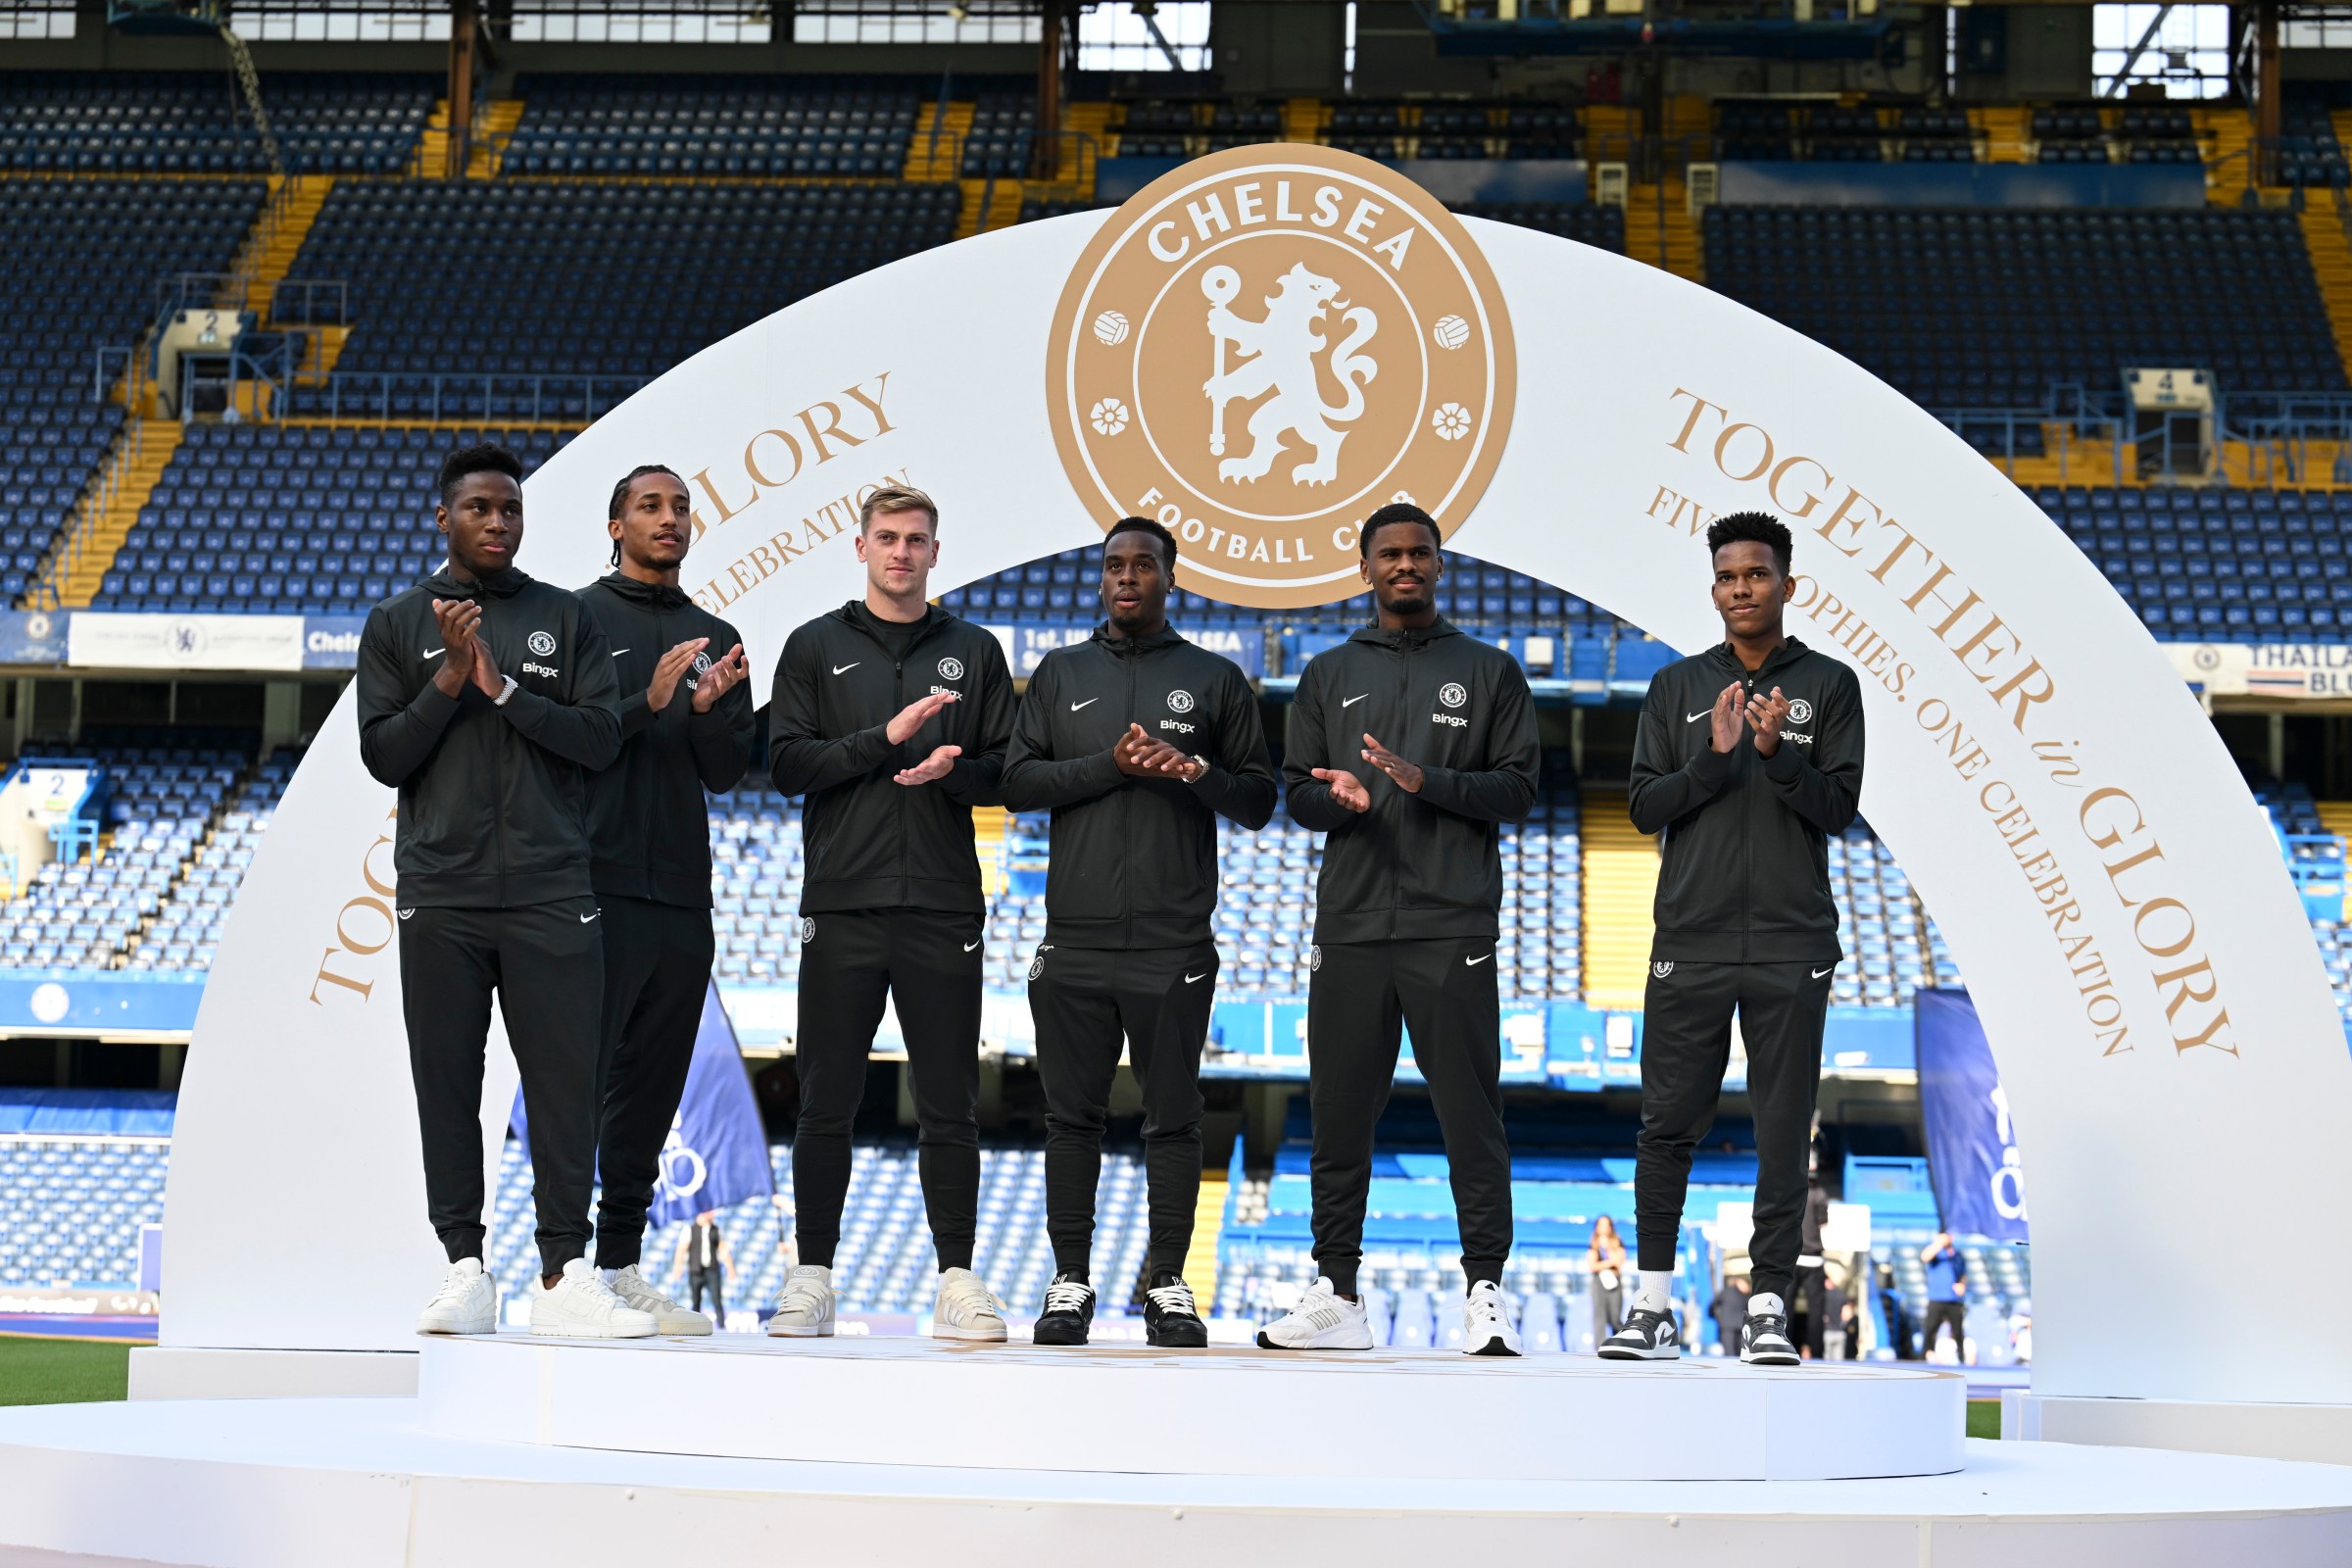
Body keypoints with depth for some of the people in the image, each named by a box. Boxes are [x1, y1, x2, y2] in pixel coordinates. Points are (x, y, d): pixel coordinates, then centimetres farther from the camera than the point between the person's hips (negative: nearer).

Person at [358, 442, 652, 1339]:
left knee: (565, 1080, -3)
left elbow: (602, 739, 1)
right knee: (446, 1085, 2)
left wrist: (504, 688, -9)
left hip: (551, 893, 0)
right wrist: (451, 678, -10)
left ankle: (565, 1273, 0)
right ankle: (465, 1269, 7)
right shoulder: (397, 626, 10)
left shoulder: (566, 620, 11)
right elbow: (383, 757, 3)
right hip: (440, 894, 0)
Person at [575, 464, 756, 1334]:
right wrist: (648, 702, -20)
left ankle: (621, 1262, 15)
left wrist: (709, 710, -9)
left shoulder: (716, 639, 16)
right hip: (598, 884, -5)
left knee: (652, 1085, 9)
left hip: (681, 893, 6)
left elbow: (727, 772, 10)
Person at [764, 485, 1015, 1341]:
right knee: (826, 1106, 2)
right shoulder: (816, 647, 8)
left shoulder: (974, 651, 12)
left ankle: (957, 1279, 9)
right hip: (843, 906, -1)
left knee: (950, 1108, 2)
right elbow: (788, 763, -2)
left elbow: (1008, 770, 9)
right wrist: (885, 738, -13)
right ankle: (812, 1277, 9)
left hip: (944, 908, 1)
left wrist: (952, 770, -12)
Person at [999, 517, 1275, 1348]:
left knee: (1173, 1118, 1)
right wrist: (1109, 765, -9)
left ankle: (1168, 1282, 8)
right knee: (1072, 1115, 4)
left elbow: (1259, 800, 9)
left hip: (1174, 944, -1)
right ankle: (1071, 1279, 11)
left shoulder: (1216, 678, 10)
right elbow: (1017, 781, 4)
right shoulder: (1060, 673, 14)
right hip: (1075, 941, 1)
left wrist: (1198, 772, -11)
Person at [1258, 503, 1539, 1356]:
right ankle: (1336, 1294, 11)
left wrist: (1427, 781, -12)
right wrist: (1339, 800, -9)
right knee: (1339, 1116, 4)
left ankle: (1484, 1292, 1)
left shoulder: (1489, 671, 9)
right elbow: (1296, 791, 14)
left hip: (1453, 930, -3)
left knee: (1471, 1115, -4)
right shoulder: (1329, 675, 16)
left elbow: (1517, 789, 3)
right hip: (1349, 927, 3)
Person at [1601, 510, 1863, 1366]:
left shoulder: (1828, 685, 7)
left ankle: (1768, 1306, 4)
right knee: (1667, 1125, 1)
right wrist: (1715, 756, -11)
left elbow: (1840, 805, 0)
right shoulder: (1676, 686, 11)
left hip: (1792, 945, -1)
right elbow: (1646, 806, 5)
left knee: (1783, 1133, -1)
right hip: (1691, 941, 1)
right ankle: (1652, 1305, 8)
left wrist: (1777, 752, -17)